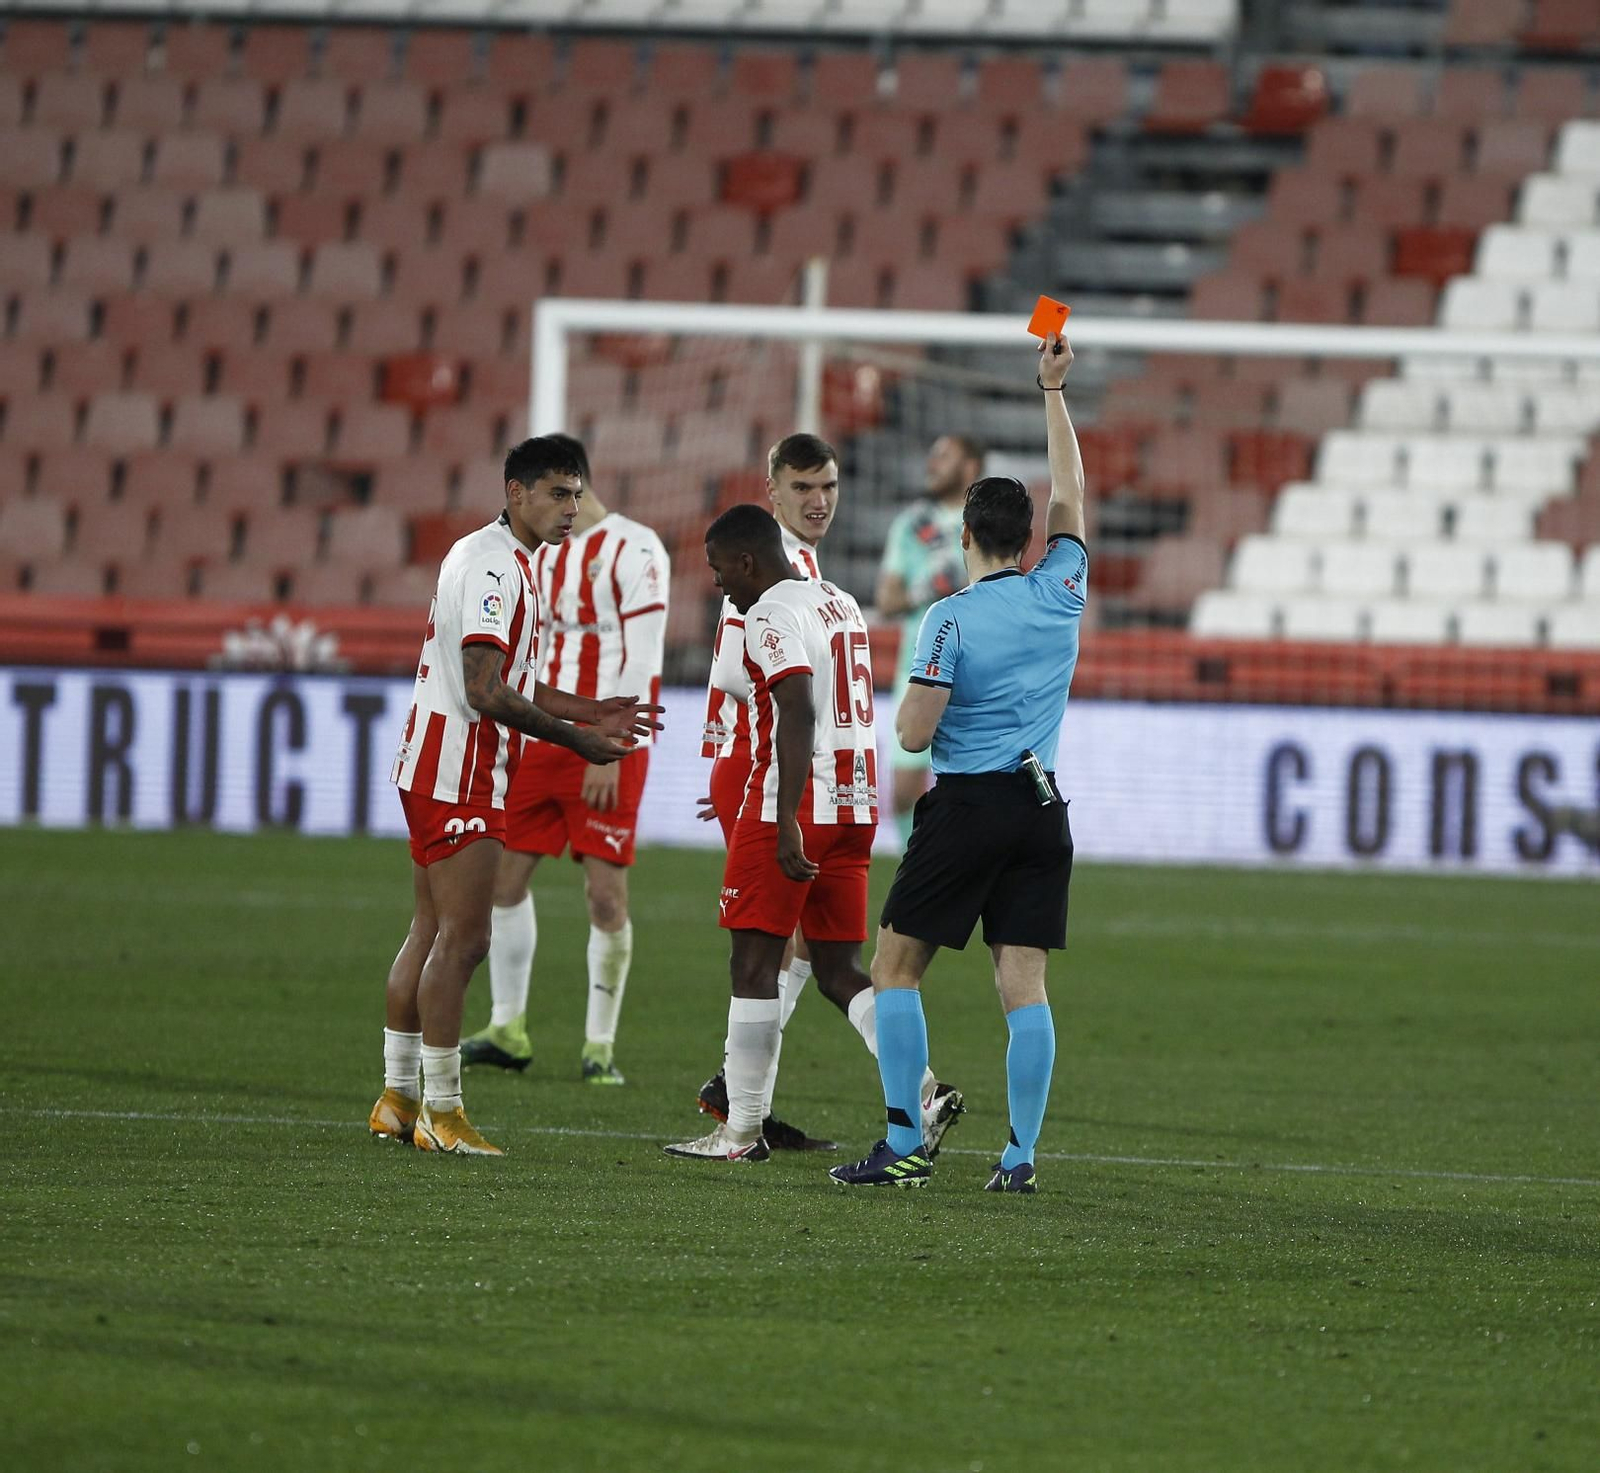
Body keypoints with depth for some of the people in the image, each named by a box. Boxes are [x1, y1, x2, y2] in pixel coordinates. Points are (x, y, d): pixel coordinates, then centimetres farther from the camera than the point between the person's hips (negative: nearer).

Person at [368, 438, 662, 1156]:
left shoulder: (509, 563, 17)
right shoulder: (492, 565, -17)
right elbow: (485, 692, -23)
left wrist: (592, 712, 18)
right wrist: (574, 736, -16)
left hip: (433, 768, 11)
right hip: (459, 772, -11)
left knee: (431, 932, 14)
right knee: (463, 939, -10)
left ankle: (398, 1097, 19)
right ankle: (440, 1112, -9)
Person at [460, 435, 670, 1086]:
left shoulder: (631, 550, -10)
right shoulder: (541, 554, 13)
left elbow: (640, 659, -14)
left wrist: (609, 749, -17)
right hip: (541, 742, 7)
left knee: (607, 893, -5)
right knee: (503, 876, 6)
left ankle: (600, 1045, 2)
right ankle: (507, 1029, 16)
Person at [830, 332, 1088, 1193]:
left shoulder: (951, 620, -10)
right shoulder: (1059, 594, 3)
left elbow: (914, 733, -13)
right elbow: (1070, 492, 18)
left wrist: (908, 702, 10)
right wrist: (1054, 393, 24)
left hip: (965, 807, -5)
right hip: (1041, 809, 5)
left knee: (896, 968, 4)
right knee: (1024, 984, 3)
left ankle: (905, 1146, -3)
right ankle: (1020, 1155, -2)